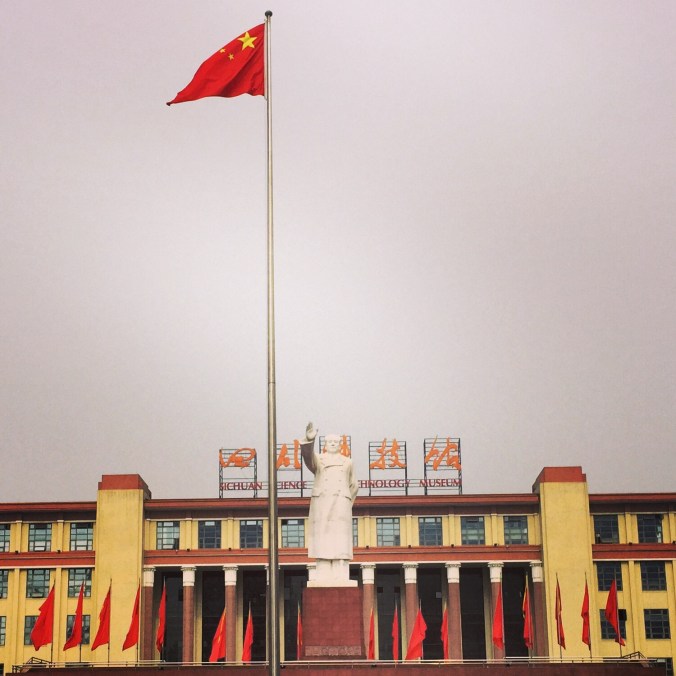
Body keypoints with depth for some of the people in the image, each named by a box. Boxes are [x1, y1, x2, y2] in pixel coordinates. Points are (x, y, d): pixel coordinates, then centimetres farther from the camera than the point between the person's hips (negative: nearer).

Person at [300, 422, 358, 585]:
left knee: (340, 541, -7)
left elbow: (353, 486, 22)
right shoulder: (317, 459, 12)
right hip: (321, 503, -1)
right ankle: (323, 577, -8)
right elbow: (307, 455, -12)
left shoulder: (347, 462, 18)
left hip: (340, 503, 1)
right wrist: (309, 440, -32)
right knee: (322, 541, -6)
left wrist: (346, 505, 9)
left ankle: (341, 578, -10)